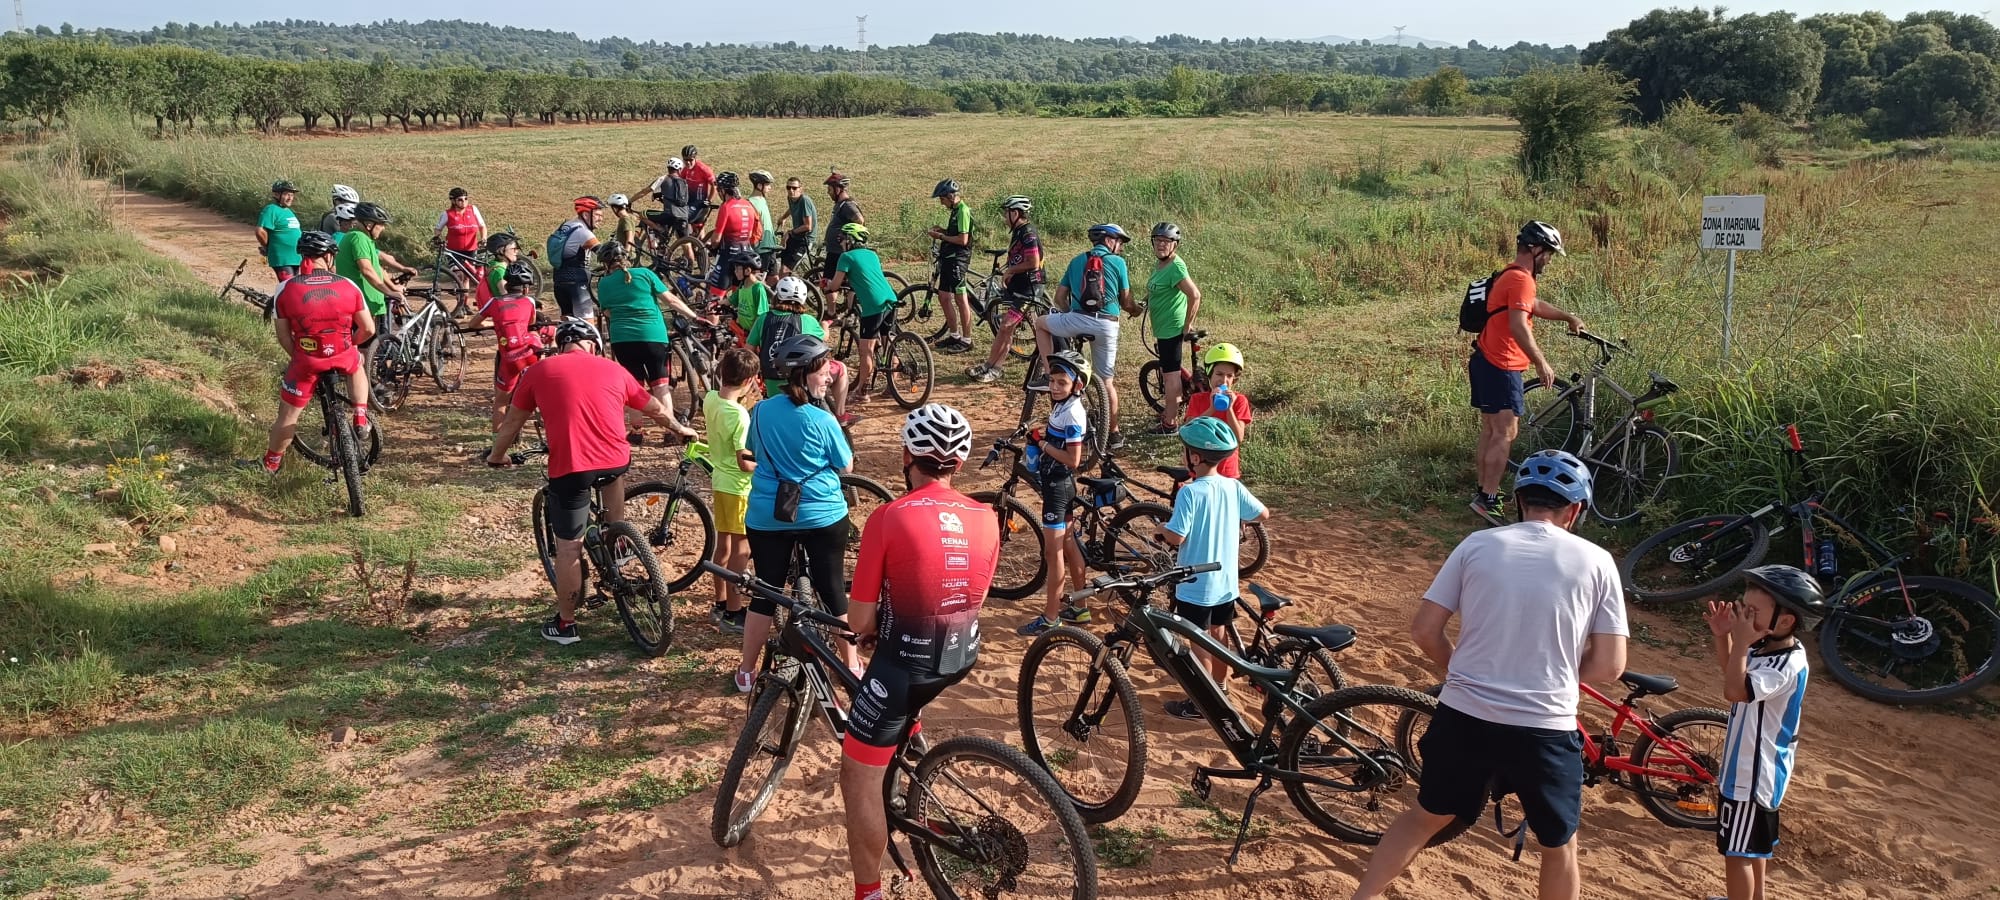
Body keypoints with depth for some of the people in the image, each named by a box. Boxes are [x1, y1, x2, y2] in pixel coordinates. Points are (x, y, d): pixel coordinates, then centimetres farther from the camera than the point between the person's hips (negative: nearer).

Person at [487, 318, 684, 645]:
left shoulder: (539, 371, 9)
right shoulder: (612, 369, 14)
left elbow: (512, 422, 19)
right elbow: (657, 411, 26)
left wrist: (496, 456, 37)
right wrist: (681, 429, 45)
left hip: (569, 468, -2)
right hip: (615, 462, 2)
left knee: (569, 548, 10)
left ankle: (565, 624, 20)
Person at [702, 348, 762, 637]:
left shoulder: (710, 399, -3)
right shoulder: (740, 415, -26)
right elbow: (745, 463, -26)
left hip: (720, 480, 8)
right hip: (739, 486, -8)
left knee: (723, 545, 18)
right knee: (741, 549, 1)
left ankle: (721, 604, 29)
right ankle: (733, 613, 7)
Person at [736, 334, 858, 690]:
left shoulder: (760, 411, -2)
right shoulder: (822, 420, -15)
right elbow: (846, 466, -2)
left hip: (767, 517, 3)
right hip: (823, 516, -3)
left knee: (765, 592, 13)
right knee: (832, 590, 11)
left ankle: (746, 671, 21)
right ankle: (851, 666, 22)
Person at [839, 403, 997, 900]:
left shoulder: (889, 517, -17)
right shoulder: (986, 518, -1)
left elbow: (859, 620, -13)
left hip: (906, 663, -6)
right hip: (962, 656, 6)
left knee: (859, 778, 8)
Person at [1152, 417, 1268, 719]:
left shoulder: (1190, 492, -23)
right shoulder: (1234, 487, -5)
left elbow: (1177, 537, -26)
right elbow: (1263, 514, 6)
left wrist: (1161, 529, -5)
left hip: (1195, 584, -6)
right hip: (1225, 581, 6)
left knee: (1198, 641, 6)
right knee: (1219, 633, 22)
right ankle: (1221, 688, 37)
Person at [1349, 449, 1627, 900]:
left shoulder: (1477, 545, 0)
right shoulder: (1596, 562, -3)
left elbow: (1424, 631, 0)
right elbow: (1609, 665, -3)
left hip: (1463, 718, 2)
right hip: (1545, 730, -1)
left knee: (1426, 816, 24)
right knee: (1559, 846, 20)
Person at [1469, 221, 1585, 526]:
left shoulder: (1509, 277, 17)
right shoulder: (1520, 280, -16)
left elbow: (1536, 306, 35)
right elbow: (1519, 327, -27)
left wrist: (1569, 318, 38)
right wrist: (1541, 364, -25)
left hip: (1485, 363, 11)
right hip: (1501, 367, -11)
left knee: (1490, 431, 14)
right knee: (1506, 433, -10)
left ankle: (1484, 493, 20)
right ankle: (1488, 498, -12)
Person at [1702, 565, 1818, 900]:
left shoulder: (1787, 665, -29)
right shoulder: (1769, 648, -1)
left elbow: (1734, 690, -43)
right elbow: (1731, 670, 16)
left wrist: (1741, 641, -37)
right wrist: (1723, 635, -1)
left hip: (1754, 771, -10)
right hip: (1751, 766, 10)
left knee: (1736, 850, 2)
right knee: (1753, 842, 26)